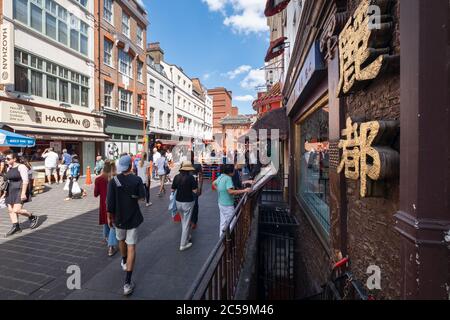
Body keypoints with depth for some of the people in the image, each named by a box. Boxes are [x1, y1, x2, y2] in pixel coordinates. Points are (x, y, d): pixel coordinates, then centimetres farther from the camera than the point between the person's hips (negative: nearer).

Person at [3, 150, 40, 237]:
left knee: (16, 210, -13)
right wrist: (8, 193, 17)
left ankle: (33, 217, 7)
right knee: (10, 210, 6)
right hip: (11, 192, 8)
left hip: (20, 191, -8)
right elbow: (9, 181, 18)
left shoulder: (21, 167, -13)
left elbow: (25, 180, -19)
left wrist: (23, 193, -23)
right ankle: (16, 227, 14)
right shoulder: (9, 168, 11)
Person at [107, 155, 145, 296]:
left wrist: (109, 217, 2)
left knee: (121, 240, 28)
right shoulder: (137, 180, -14)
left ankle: (124, 262, 53)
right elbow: (142, 196, -12)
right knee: (131, 247, 3)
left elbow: (109, 202, -10)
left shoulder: (113, 181, -10)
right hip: (133, 218, -2)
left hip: (118, 217, 2)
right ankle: (127, 282, 3)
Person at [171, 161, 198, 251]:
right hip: (188, 202, -5)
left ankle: (187, 236, 40)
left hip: (178, 201, 5)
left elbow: (172, 190, 4)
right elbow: (195, 191, -16)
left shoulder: (176, 177, -3)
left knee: (183, 220, 24)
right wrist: (195, 186, 3)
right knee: (186, 222, 5)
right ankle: (183, 244, 12)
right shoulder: (191, 177, -16)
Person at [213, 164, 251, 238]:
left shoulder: (220, 177, 4)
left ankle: (222, 236, 36)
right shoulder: (228, 178, -23)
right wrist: (244, 191, -33)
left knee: (223, 222, 22)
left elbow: (214, 183, 22)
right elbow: (230, 191, -33)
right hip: (228, 205, -9)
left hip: (221, 203, 9)